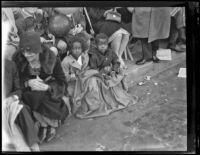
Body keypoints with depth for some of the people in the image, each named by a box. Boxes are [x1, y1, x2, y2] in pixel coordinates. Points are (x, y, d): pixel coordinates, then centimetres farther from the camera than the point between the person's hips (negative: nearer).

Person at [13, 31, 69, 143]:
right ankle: (51, 124, -8)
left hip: (50, 90, -2)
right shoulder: (19, 59, -12)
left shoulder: (51, 59, -17)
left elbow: (61, 82, -12)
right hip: (31, 90, 2)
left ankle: (44, 124, -2)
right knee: (34, 98, -30)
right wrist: (28, 82, -29)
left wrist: (47, 86, -32)